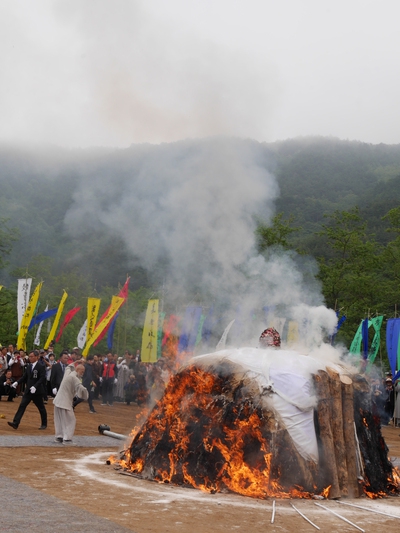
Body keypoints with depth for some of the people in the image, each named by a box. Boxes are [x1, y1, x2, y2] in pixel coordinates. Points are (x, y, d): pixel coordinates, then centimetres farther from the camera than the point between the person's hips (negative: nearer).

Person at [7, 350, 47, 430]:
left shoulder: (41, 367, -11)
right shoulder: (29, 366, 9)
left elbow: (42, 378, -19)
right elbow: (25, 377, 13)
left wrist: (35, 386, -31)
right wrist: (17, 382, -2)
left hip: (37, 391, -6)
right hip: (28, 390, 6)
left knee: (41, 408, 8)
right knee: (22, 406, -5)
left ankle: (44, 424, 24)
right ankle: (15, 423, -10)